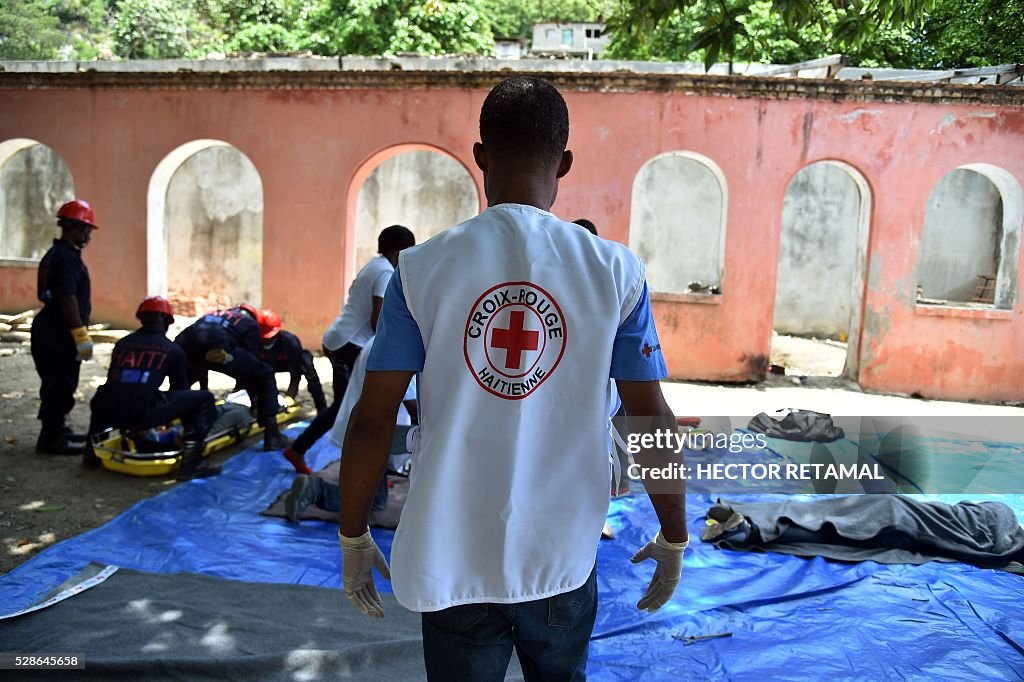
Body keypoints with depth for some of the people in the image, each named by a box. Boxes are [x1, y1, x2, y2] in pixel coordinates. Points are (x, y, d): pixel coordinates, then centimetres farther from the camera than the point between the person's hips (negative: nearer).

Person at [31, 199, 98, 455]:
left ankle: (56, 430, 31)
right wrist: (81, 335, -21)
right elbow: (68, 299, -24)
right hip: (59, 336, -10)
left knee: (57, 385, 19)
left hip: (50, 332, 10)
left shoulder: (55, 254, 16)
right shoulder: (67, 258, -17)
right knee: (60, 387, -3)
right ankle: (51, 439, 4)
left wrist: (80, 333, 23)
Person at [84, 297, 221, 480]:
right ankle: (191, 462, -4)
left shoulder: (121, 343, 20)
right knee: (204, 399, 5)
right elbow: (180, 390, 21)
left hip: (109, 414, 6)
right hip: (143, 415, -5)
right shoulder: (173, 350, 10)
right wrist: (171, 418, 42)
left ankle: (92, 451, 34)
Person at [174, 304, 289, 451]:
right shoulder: (251, 324, 27)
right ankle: (272, 437, 8)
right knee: (265, 375, 13)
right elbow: (252, 360, 22)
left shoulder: (215, 314, 41)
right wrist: (254, 401, 32)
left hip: (185, 345, 6)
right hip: (218, 347, -5)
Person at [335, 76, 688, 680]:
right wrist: (674, 539, 9)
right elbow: (652, 421, -5)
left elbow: (372, 420, -8)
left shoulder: (422, 268, -9)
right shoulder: (616, 272, -8)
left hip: (453, 562, -1)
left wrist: (353, 537, 7)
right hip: (564, 560, 1)